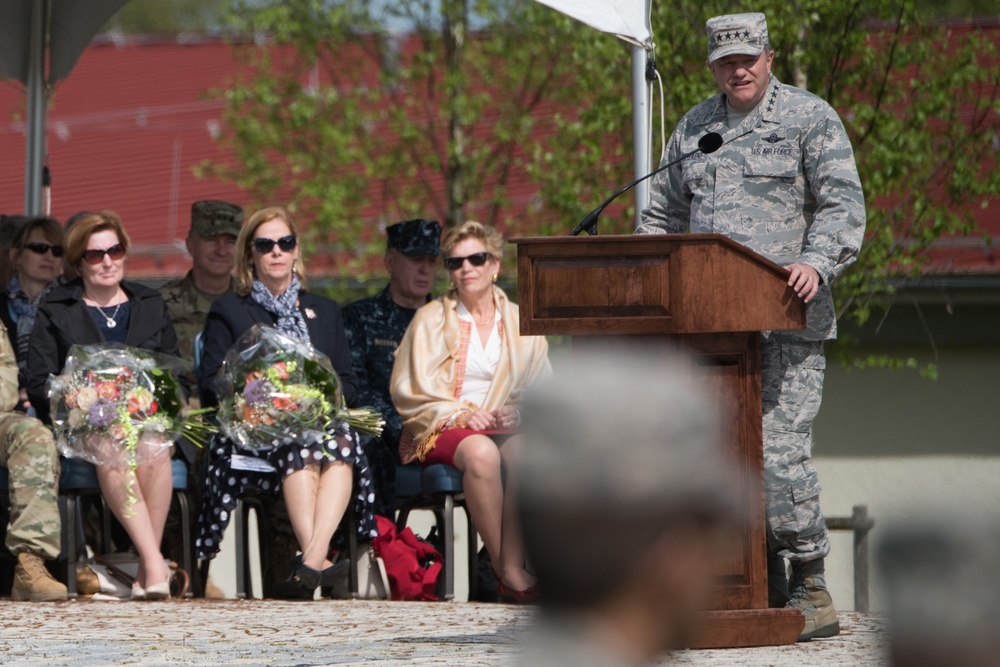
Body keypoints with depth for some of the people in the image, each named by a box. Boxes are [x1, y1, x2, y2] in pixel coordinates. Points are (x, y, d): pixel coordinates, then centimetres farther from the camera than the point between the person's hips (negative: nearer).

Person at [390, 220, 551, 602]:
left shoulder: (521, 323, 17)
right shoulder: (430, 319, 10)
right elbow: (408, 392, 3)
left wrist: (517, 413, -10)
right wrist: (459, 414, -12)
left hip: (506, 426, 2)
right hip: (441, 429, -2)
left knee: (526, 451, -36)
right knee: (481, 452, -39)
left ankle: (513, 567, -41)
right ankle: (507, 573, -36)